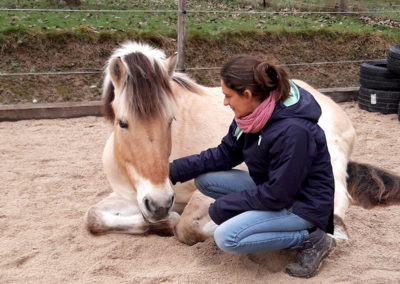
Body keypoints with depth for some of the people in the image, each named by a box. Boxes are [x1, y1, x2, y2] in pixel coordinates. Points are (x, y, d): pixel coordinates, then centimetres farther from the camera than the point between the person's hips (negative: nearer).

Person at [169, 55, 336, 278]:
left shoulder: (292, 131, -32)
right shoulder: (252, 113, -8)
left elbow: (277, 196, -27)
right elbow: (225, 154, 4)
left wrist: (226, 205, -16)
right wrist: (176, 170, -3)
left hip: (302, 203, -9)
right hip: (271, 187, 9)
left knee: (226, 238, -22)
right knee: (205, 179, -1)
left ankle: (312, 238, -6)